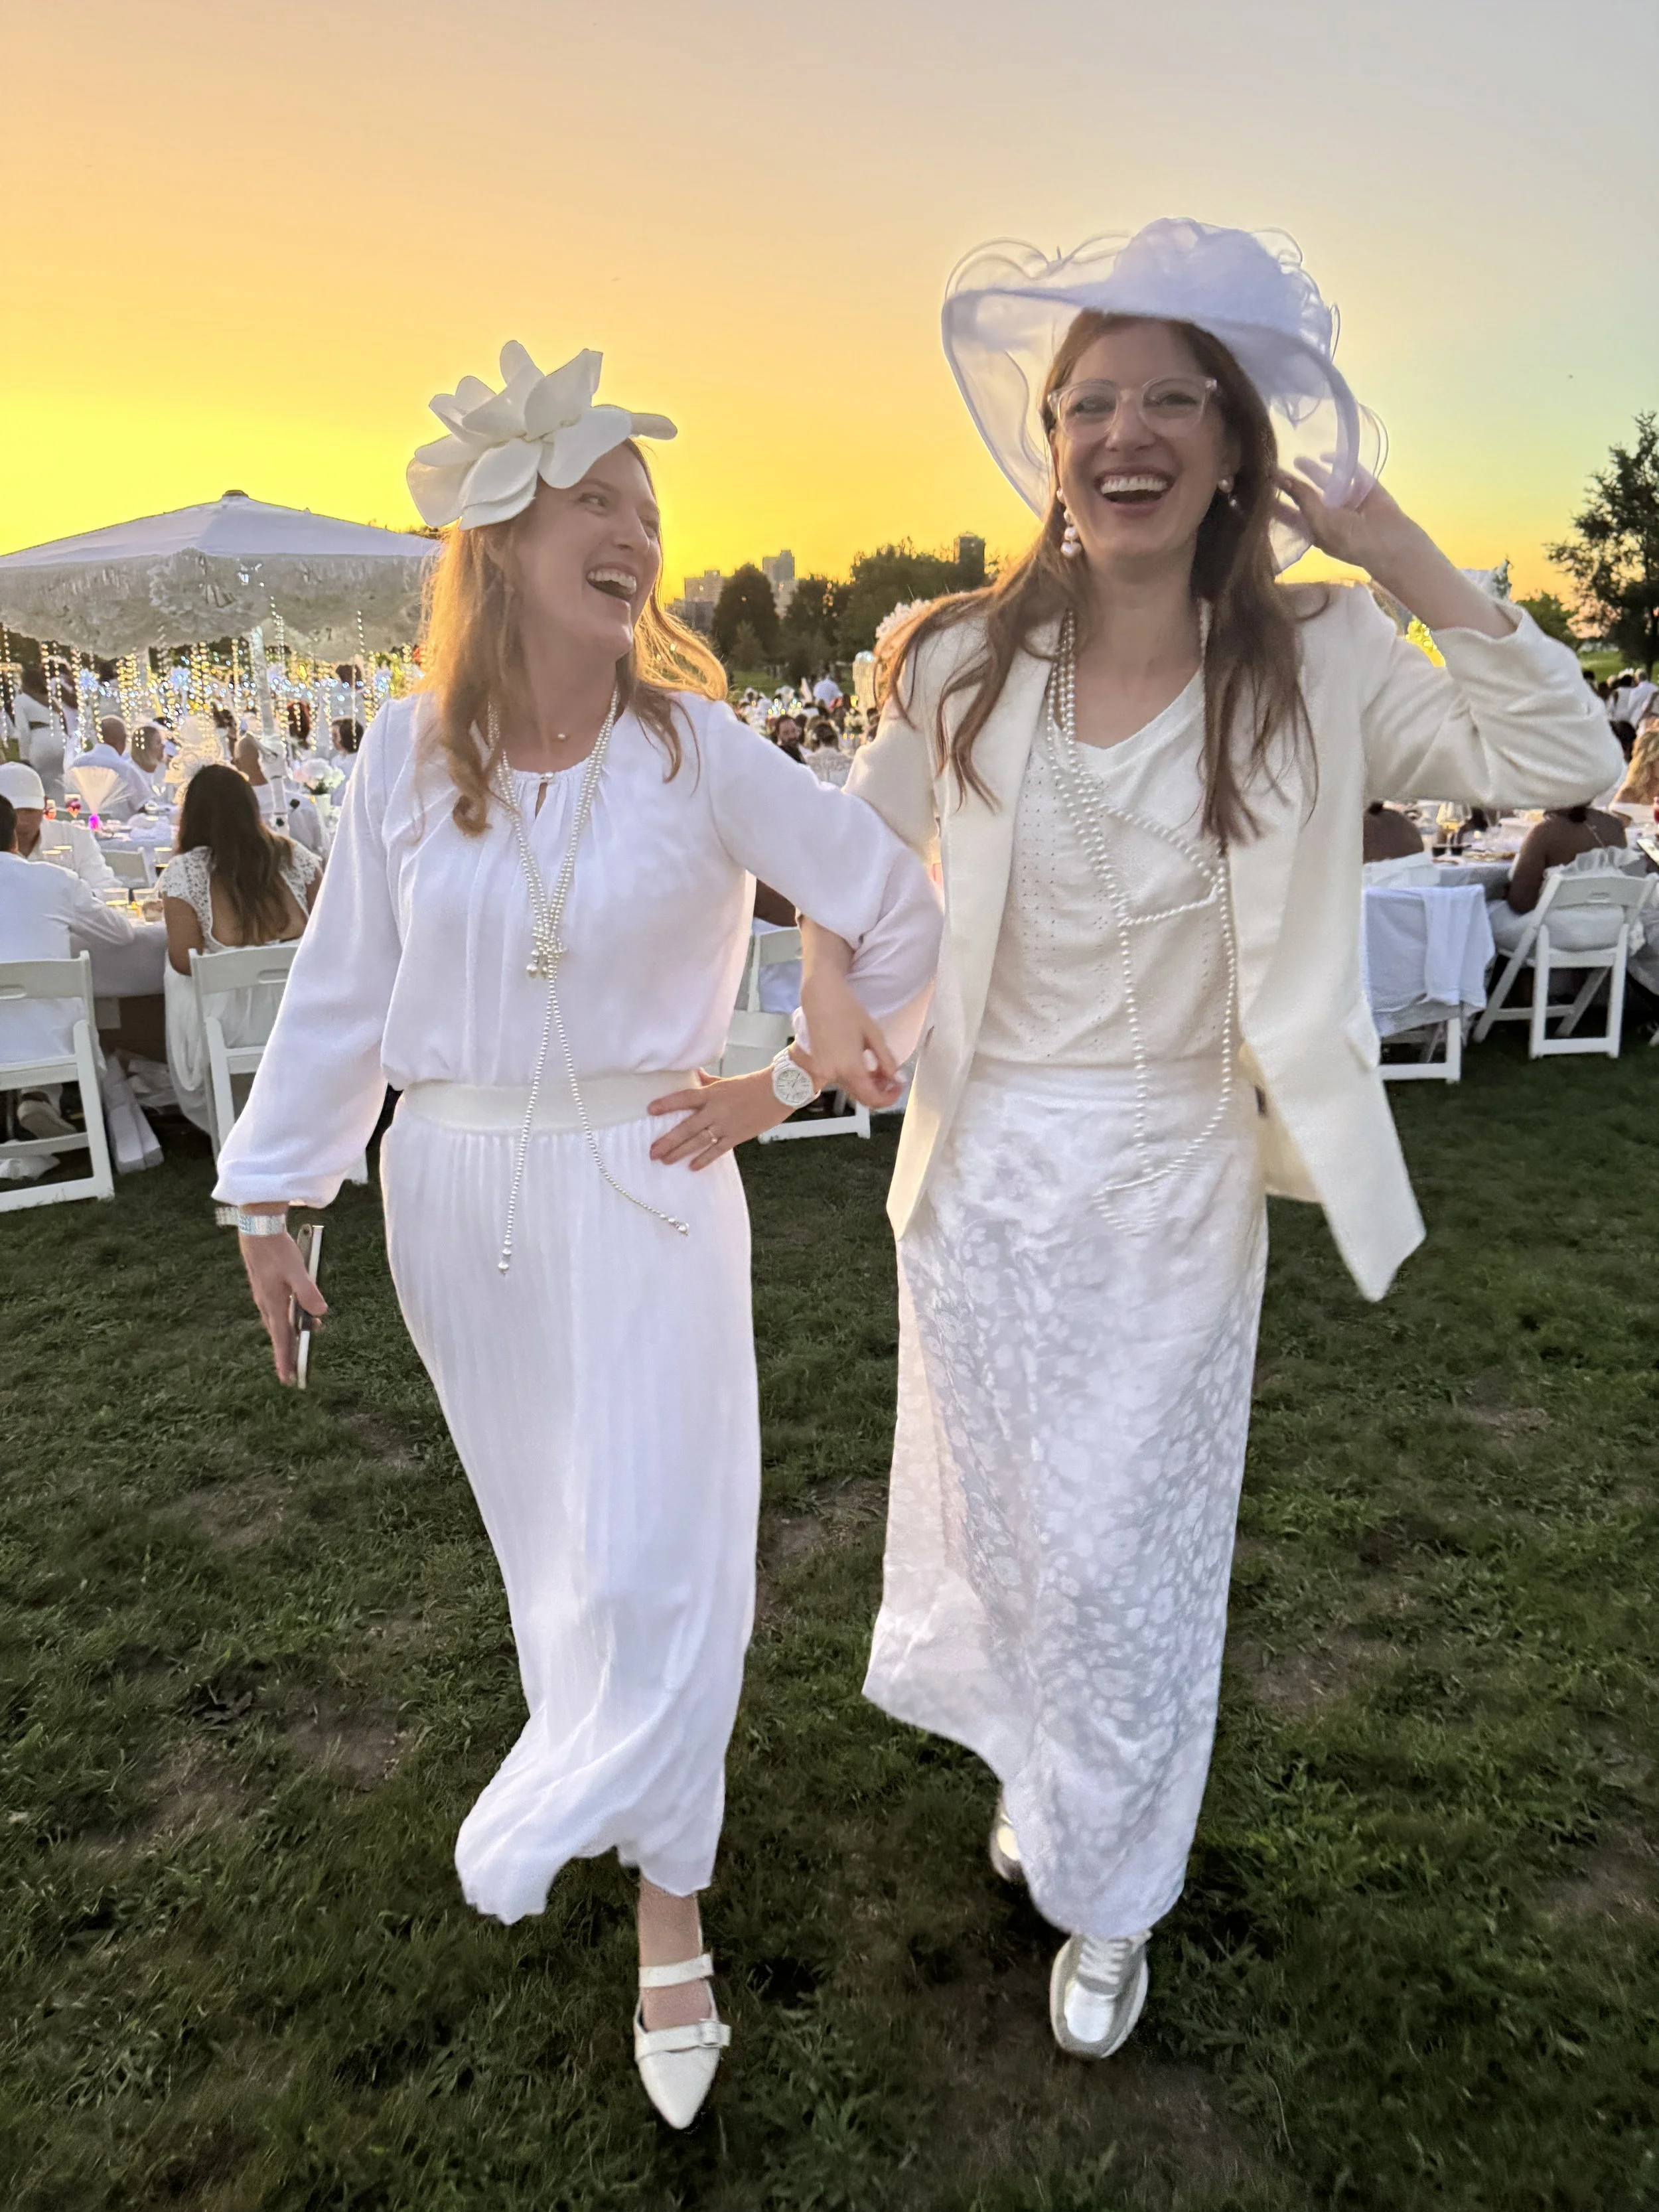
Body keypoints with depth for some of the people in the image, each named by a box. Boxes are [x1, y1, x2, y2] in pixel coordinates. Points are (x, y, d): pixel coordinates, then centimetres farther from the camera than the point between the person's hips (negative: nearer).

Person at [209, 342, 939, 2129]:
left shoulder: (698, 746, -10)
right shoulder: (408, 751, -3)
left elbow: (897, 915, -3)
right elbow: (342, 989, 3)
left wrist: (793, 1080, -3)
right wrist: (270, 1200, 4)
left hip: (641, 1191, -2)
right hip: (457, 1197, 3)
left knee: (652, 1558, 1)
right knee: (552, 1539, 20)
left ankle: (661, 1906, 27)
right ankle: (633, 1815, 48)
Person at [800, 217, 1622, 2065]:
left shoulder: (1313, 663, -8)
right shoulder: (966, 663, -5)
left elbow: (1562, 763, -18)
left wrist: (1398, 554, -20)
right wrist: (835, 1004, -5)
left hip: (1173, 1181, -1)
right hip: (986, 1166, 2)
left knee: (1129, 1556, 10)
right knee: (1002, 1517, 18)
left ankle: (1105, 1897, 38)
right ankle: (1042, 1765, 52)